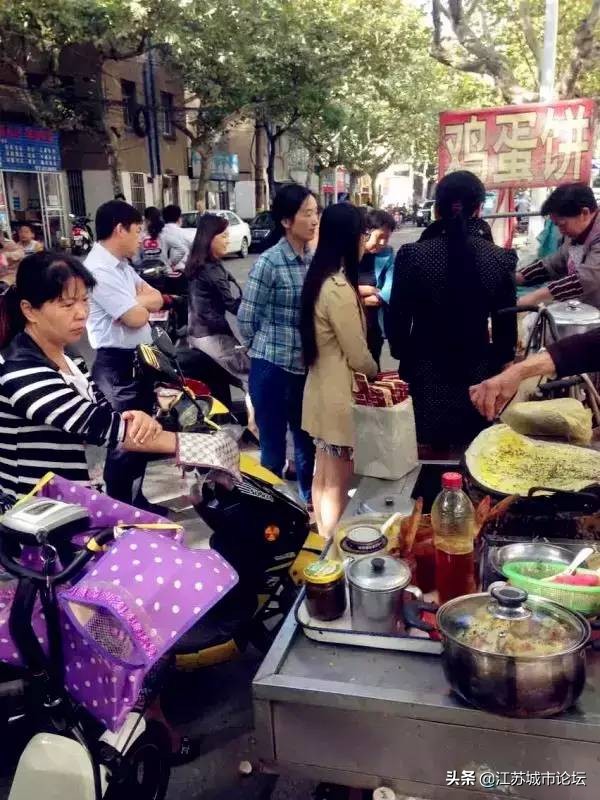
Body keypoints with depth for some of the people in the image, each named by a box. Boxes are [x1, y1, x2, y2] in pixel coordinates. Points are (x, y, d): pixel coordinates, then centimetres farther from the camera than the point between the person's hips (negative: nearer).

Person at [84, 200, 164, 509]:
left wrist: (136, 300, -11)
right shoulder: (99, 269, -19)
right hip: (117, 364, -10)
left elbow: (157, 299, 8)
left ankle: (136, 501, 34)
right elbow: (136, 318, -21)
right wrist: (141, 301, -1)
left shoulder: (122, 265, 12)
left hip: (138, 358, 10)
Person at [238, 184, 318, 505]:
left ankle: (308, 502, 39)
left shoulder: (314, 258, 3)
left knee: (307, 441, 19)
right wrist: (267, 349, 4)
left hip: (307, 366, 6)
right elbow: (245, 317, -9)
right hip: (273, 367, -6)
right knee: (273, 446, 7)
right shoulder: (269, 262, -14)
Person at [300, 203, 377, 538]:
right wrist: (375, 371, 1)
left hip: (323, 388, 10)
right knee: (338, 482, 4)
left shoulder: (321, 279, 6)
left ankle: (326, 542, 36)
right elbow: (357, 355, -17)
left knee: (323, 474, 20)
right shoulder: (339, 288, -24)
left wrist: (357, 298, 17)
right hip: (338, 394, -10)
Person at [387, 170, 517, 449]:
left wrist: (401, 354, 12)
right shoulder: (501, 258, -7)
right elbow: (506, 323, 0)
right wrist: (501, 362, 14)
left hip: (426, 369, -1)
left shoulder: (412, 254, -11)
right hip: (478, 370, 1)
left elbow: (398, 317, -4)